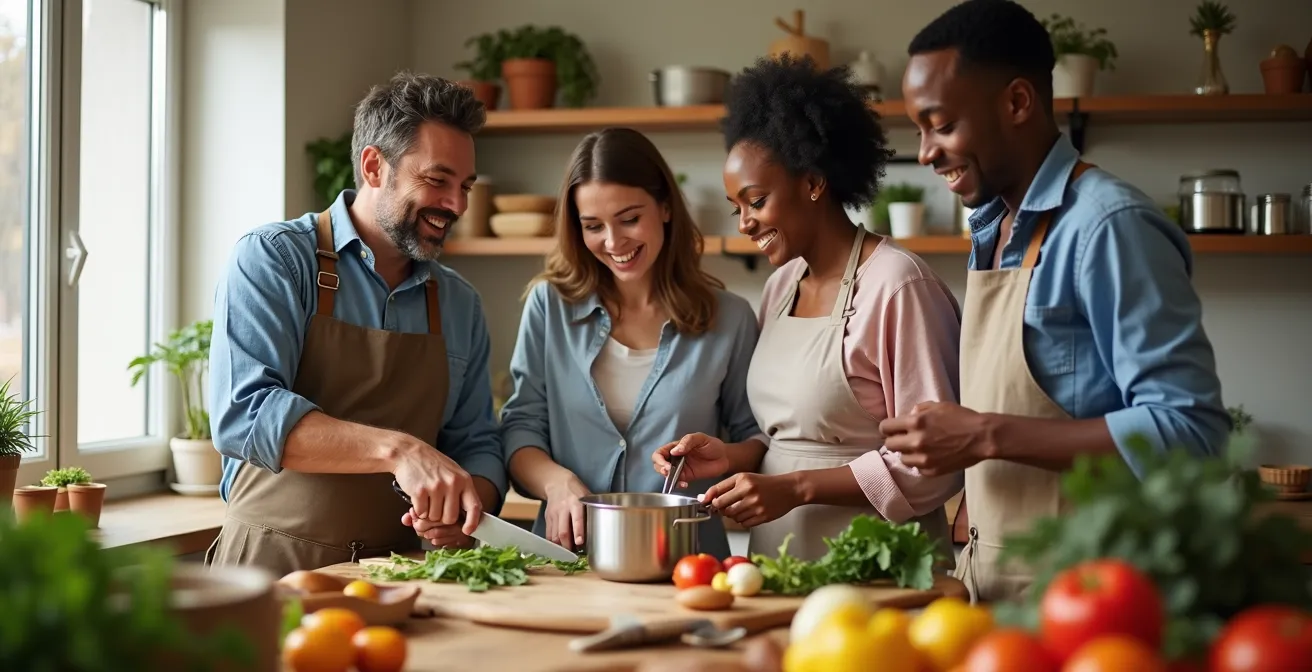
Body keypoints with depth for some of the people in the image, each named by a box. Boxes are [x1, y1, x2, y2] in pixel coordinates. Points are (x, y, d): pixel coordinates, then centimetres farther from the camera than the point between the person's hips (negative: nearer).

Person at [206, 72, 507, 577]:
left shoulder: (460, 305, 14)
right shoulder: (273, 259, -3)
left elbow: (477, 445, 18)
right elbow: (243, 412, -17)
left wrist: (468, 500, -6)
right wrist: (397, 450, -26)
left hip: (397, 581, 5)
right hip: (274, 566, -5)